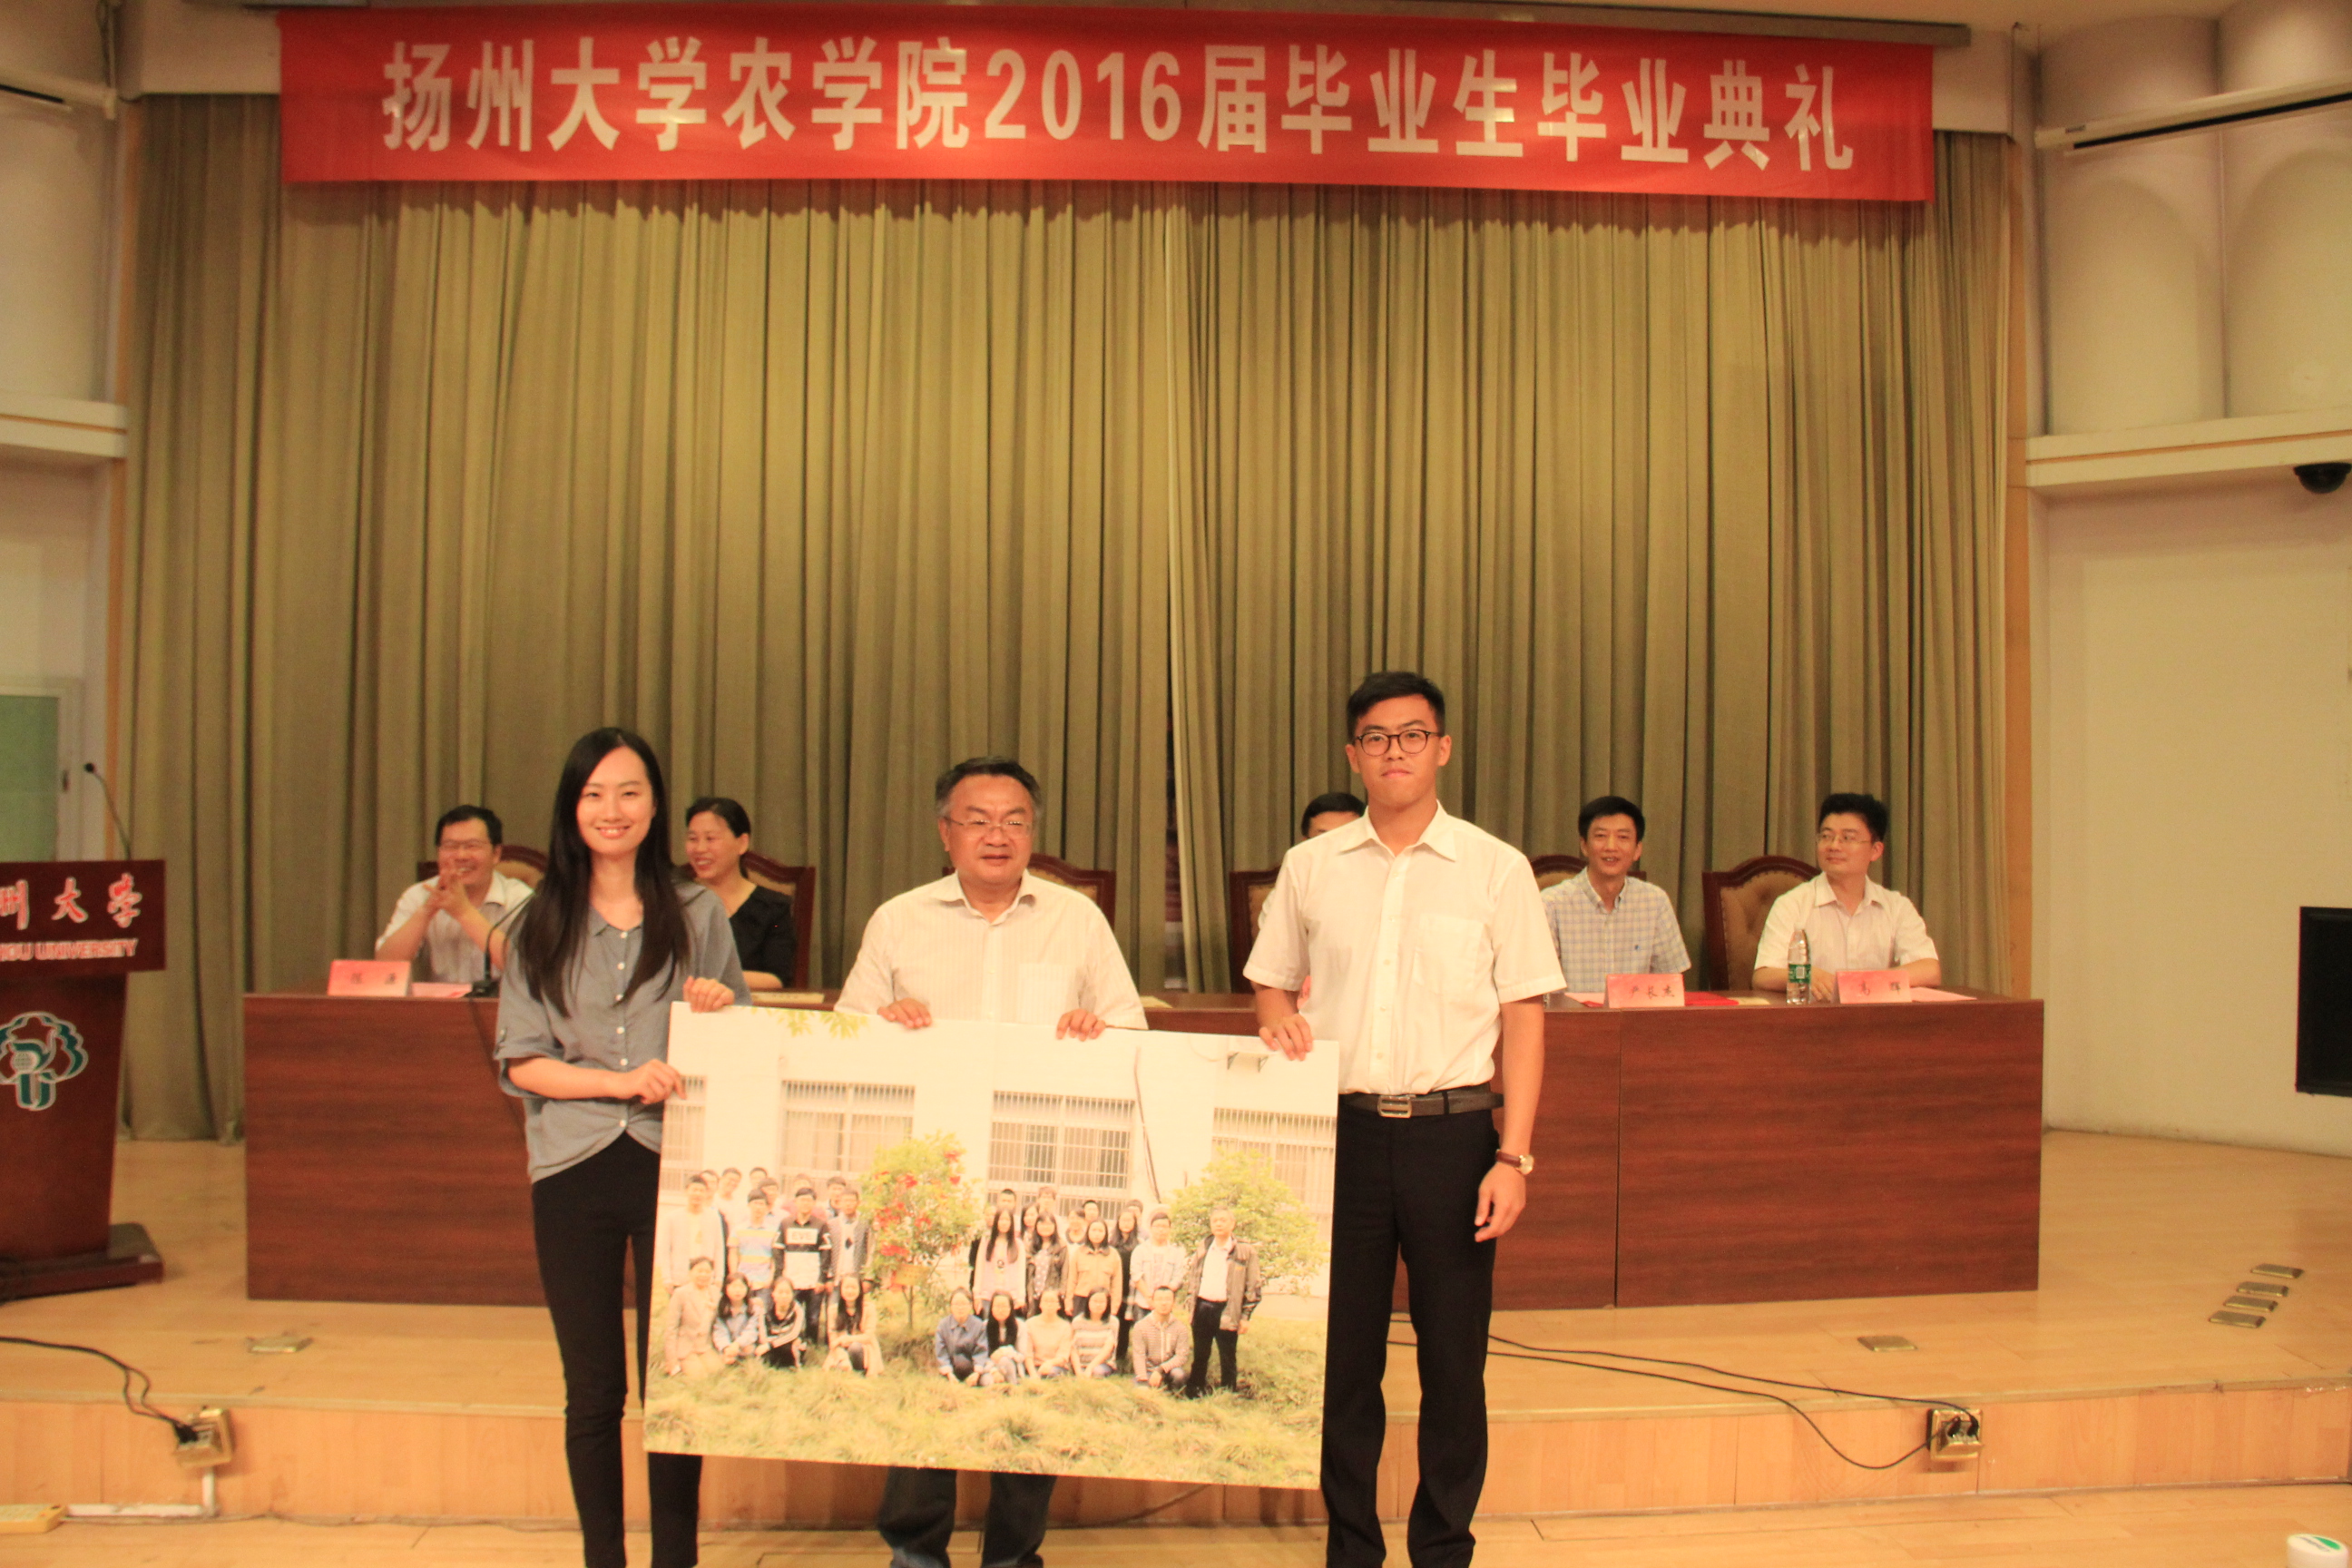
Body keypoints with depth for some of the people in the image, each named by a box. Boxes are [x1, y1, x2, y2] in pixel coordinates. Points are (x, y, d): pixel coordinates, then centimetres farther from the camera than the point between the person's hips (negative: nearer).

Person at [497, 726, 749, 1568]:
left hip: (675, 1164, -1)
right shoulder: (539, 927, 6)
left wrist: (718, 1012, -13)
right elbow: (520, 1062, 0)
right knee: (592, 1388, 9)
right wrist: (623, 1080, -14)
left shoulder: (698, 916, 5)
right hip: (573, 1167, 1)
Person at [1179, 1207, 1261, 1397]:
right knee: (1199, 1356, 13)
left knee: (1228, 1358, 3)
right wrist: (1190, 1299, 10)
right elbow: (1191, 1274, 20)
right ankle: (1194, 1393, 24)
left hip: (1227, 1312, -4)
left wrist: (1245, 1316, -7)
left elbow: (1254, 1287, -4)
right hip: (1202, 1308, 4)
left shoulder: (1246, 1251, -4)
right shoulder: (1204, 1248, 10)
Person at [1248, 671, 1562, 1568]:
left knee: (1454, 1358, 7)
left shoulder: (1495, 869, 1)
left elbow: (1522, 1017, 0)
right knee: (1342, 1355, 10)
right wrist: (1278, 1021, -7)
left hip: (1452, 1131, -1)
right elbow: (1271, 982, 17)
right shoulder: (1310, 867, 6)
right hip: (1342, 1129, 2)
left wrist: (1514, 1156, -7)